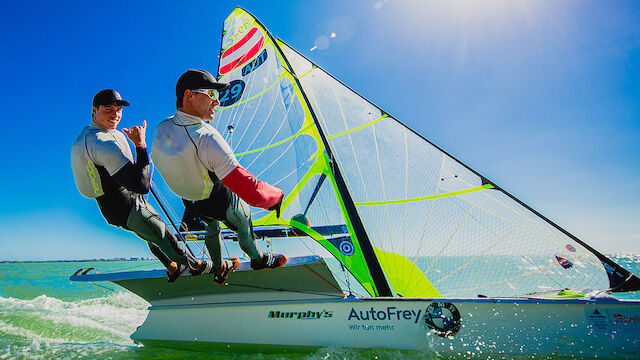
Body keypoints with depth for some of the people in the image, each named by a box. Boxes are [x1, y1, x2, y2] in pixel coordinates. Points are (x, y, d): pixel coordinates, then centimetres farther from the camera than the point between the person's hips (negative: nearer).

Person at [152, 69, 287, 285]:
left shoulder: (161, 129, -19)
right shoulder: (207, 140, -42)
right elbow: (251, 192, -45)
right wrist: (277, 194, -26)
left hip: (189, 201, 6)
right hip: (222, 203, -6)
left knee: (212, 226, 34)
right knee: (244, 229, 24)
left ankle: (219, 269, 55)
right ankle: (258, 259, 53)